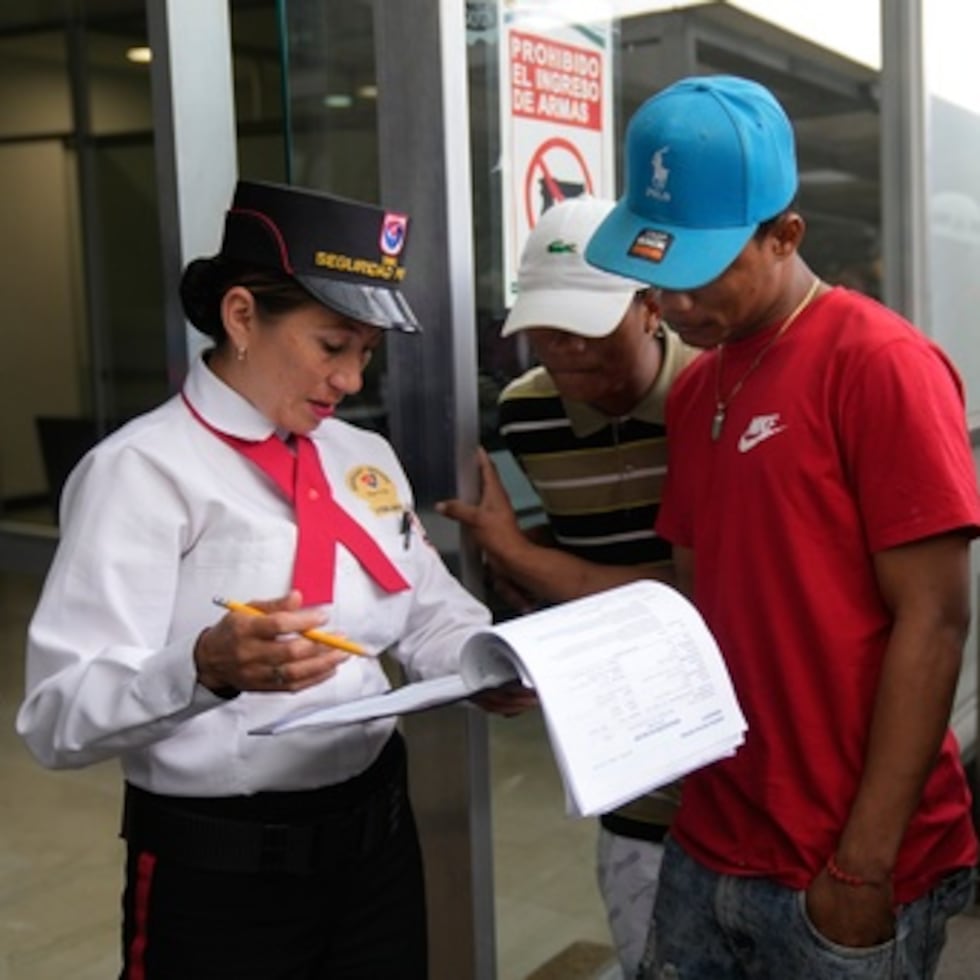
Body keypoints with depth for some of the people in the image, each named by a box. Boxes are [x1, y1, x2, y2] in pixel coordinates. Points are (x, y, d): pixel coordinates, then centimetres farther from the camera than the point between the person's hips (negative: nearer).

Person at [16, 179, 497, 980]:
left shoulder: (365, 459, 7)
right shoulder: (143, 470, -15)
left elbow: (432, 615, 9)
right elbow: (60, 719, -21)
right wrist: (207, 668, -38)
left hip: (377, 838, 6)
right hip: (218, 872, -6)